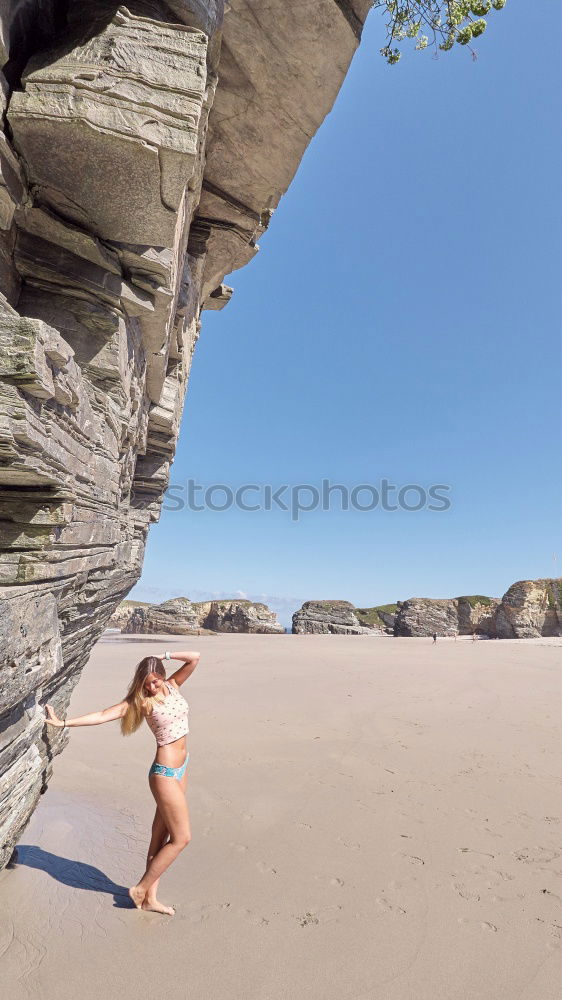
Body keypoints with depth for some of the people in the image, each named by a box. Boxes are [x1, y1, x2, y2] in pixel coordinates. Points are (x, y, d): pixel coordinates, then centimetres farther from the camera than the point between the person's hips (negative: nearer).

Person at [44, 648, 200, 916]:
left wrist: (164, 655, -11)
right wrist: (64, 722, -22)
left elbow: (194, 658, -9)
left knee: (161, 837, 16)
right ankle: (140, 889, 19)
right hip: (164, 773, -6)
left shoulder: (173, 685, -1)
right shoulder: (142, 701, -14)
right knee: (182, 837, 3)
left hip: (180, 768, 6)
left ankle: (150, 897, 29)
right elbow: (102, 716, -17)